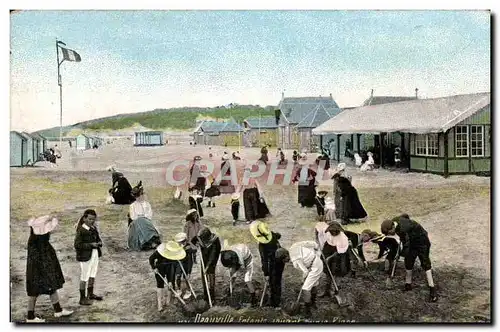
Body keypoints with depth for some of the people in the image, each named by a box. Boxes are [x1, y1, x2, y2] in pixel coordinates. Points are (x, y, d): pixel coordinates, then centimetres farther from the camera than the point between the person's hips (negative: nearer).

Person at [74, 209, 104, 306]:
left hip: (95, 254, 8)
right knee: (84, 277, 2)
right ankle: (82, 298, 14)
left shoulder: (94, 228, 6)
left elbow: (98, 238, 18)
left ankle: (90, 294, 36)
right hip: (85, 256, -8)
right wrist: (90, 245, -24)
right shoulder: (81, 230, -16)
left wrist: (99, 243, -5)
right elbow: (77, 245, -20)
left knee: (93, 275, 20)